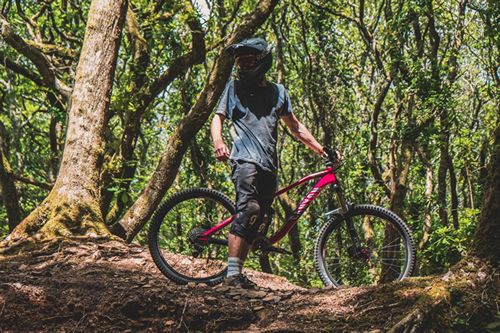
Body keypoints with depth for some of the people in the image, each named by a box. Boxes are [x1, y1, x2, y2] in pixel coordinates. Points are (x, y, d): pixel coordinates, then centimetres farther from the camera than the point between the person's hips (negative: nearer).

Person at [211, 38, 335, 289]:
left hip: (269, 165, 5)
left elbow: (295, 127, 26)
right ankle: (233, 274, -31)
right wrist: (218, 141, -17)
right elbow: (218, 117, 5)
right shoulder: (235, 88, 11)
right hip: (245, 159, -5)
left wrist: (322, 150, 20)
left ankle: (236, 275, 5)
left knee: (255, 222, 1)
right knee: (248, 209, -26)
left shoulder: (278, 92, 20)